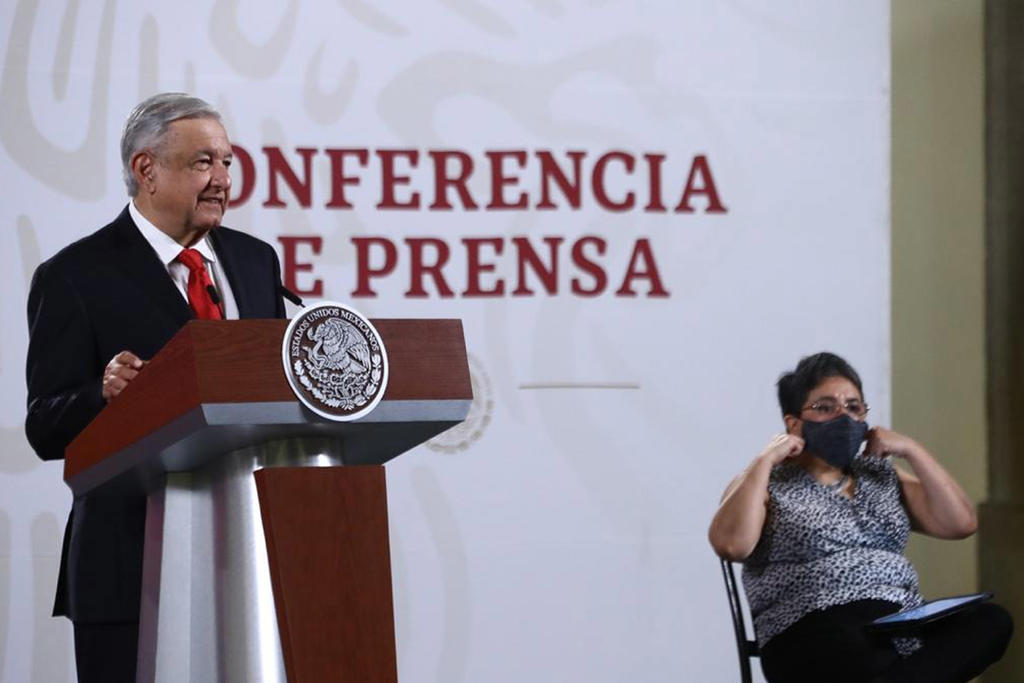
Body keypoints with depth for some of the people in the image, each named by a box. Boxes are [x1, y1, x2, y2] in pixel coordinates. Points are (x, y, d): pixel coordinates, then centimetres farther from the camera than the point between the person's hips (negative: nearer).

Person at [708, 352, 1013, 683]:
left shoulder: (881, 476, 26)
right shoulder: (764, 484, 11)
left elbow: (961, 524, 16)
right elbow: (732, 545, -11)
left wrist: (912, 451, 12)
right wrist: (765, 460, -4)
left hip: (903, 624, 7)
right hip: (815, 634, -7)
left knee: (992, 620, -27)